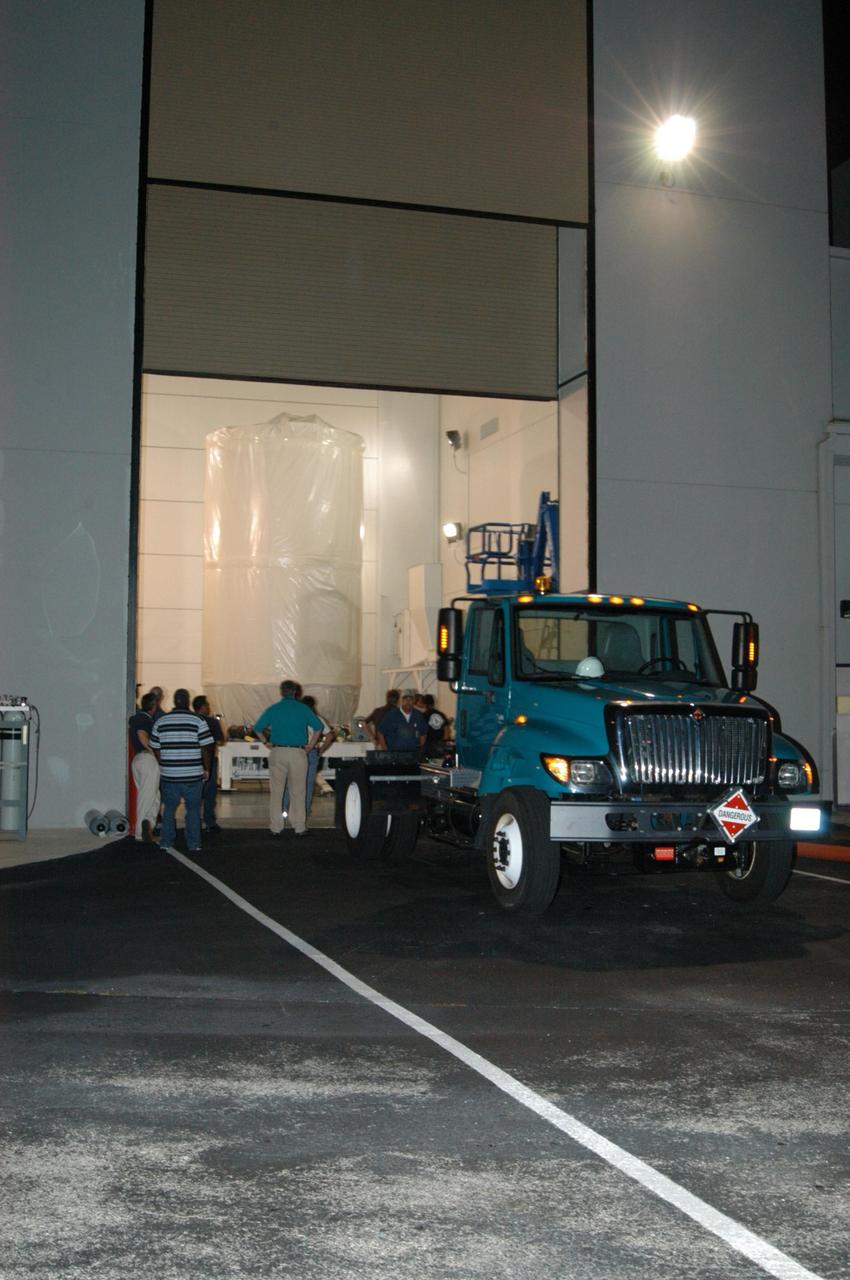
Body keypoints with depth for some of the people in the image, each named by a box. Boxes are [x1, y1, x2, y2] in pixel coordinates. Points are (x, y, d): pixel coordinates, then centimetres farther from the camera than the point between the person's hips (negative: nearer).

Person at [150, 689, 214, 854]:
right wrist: (206, 769, 5)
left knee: (169, 809, 15)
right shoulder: (198, 721, -6)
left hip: (168, 774, 2)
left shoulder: (160, 722, 4)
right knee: (193, 810, 8)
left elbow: (156, 749, 8)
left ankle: (166, 843, 16)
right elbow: (206, 748, -6)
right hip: (193, 775, -2)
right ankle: (194, 845, 9)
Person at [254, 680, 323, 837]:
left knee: (276, 791, 6)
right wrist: (311, 745, 8)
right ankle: (299, 827, 8)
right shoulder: (303, 709, 3)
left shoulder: (272, 709, 4)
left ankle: (275, 827, 8)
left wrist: (267, 742, 12)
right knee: (298, 792, 5)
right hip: (298, 753, -1)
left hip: (277, 753, 1)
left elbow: (257, 728, 3)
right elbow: (318, 727, 1)